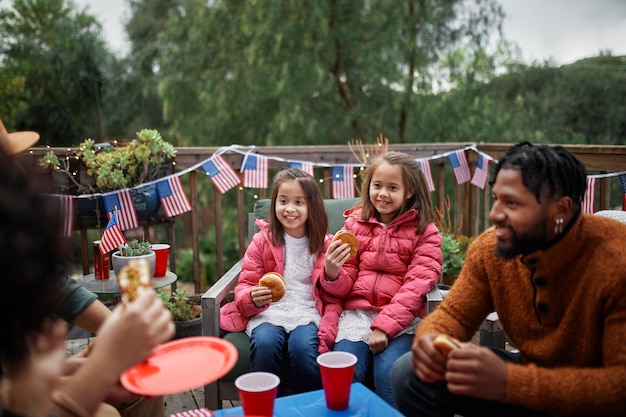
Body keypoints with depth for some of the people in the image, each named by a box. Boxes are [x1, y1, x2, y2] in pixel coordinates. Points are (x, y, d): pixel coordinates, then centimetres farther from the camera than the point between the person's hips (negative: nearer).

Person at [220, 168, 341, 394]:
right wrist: (253, 298, -20)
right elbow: (245, 284, 5)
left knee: (303, 347, -31)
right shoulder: (262, 240, 4)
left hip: (307, 313, 0)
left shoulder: (324, 244, 4)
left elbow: (333, 298, 5)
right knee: (264, 343, -31)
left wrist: (325, 332, -12)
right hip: (269, 312, 1)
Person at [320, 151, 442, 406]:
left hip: (402, 318, -2)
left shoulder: (425, 231, 2)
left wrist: (384, 326, -17)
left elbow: (416, 285, -7)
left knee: (389, 374, -25)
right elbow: (345, 287, 9)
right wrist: (332, 273, -15)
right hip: (357, 312, 2)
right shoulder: (354, 224, 9)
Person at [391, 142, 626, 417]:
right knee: (409, 375, -13)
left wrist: (509, 382, -38)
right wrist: (432, 339, -27)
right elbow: (455, 314, -2)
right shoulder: (489, 248, -12)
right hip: (531, 374, 4)